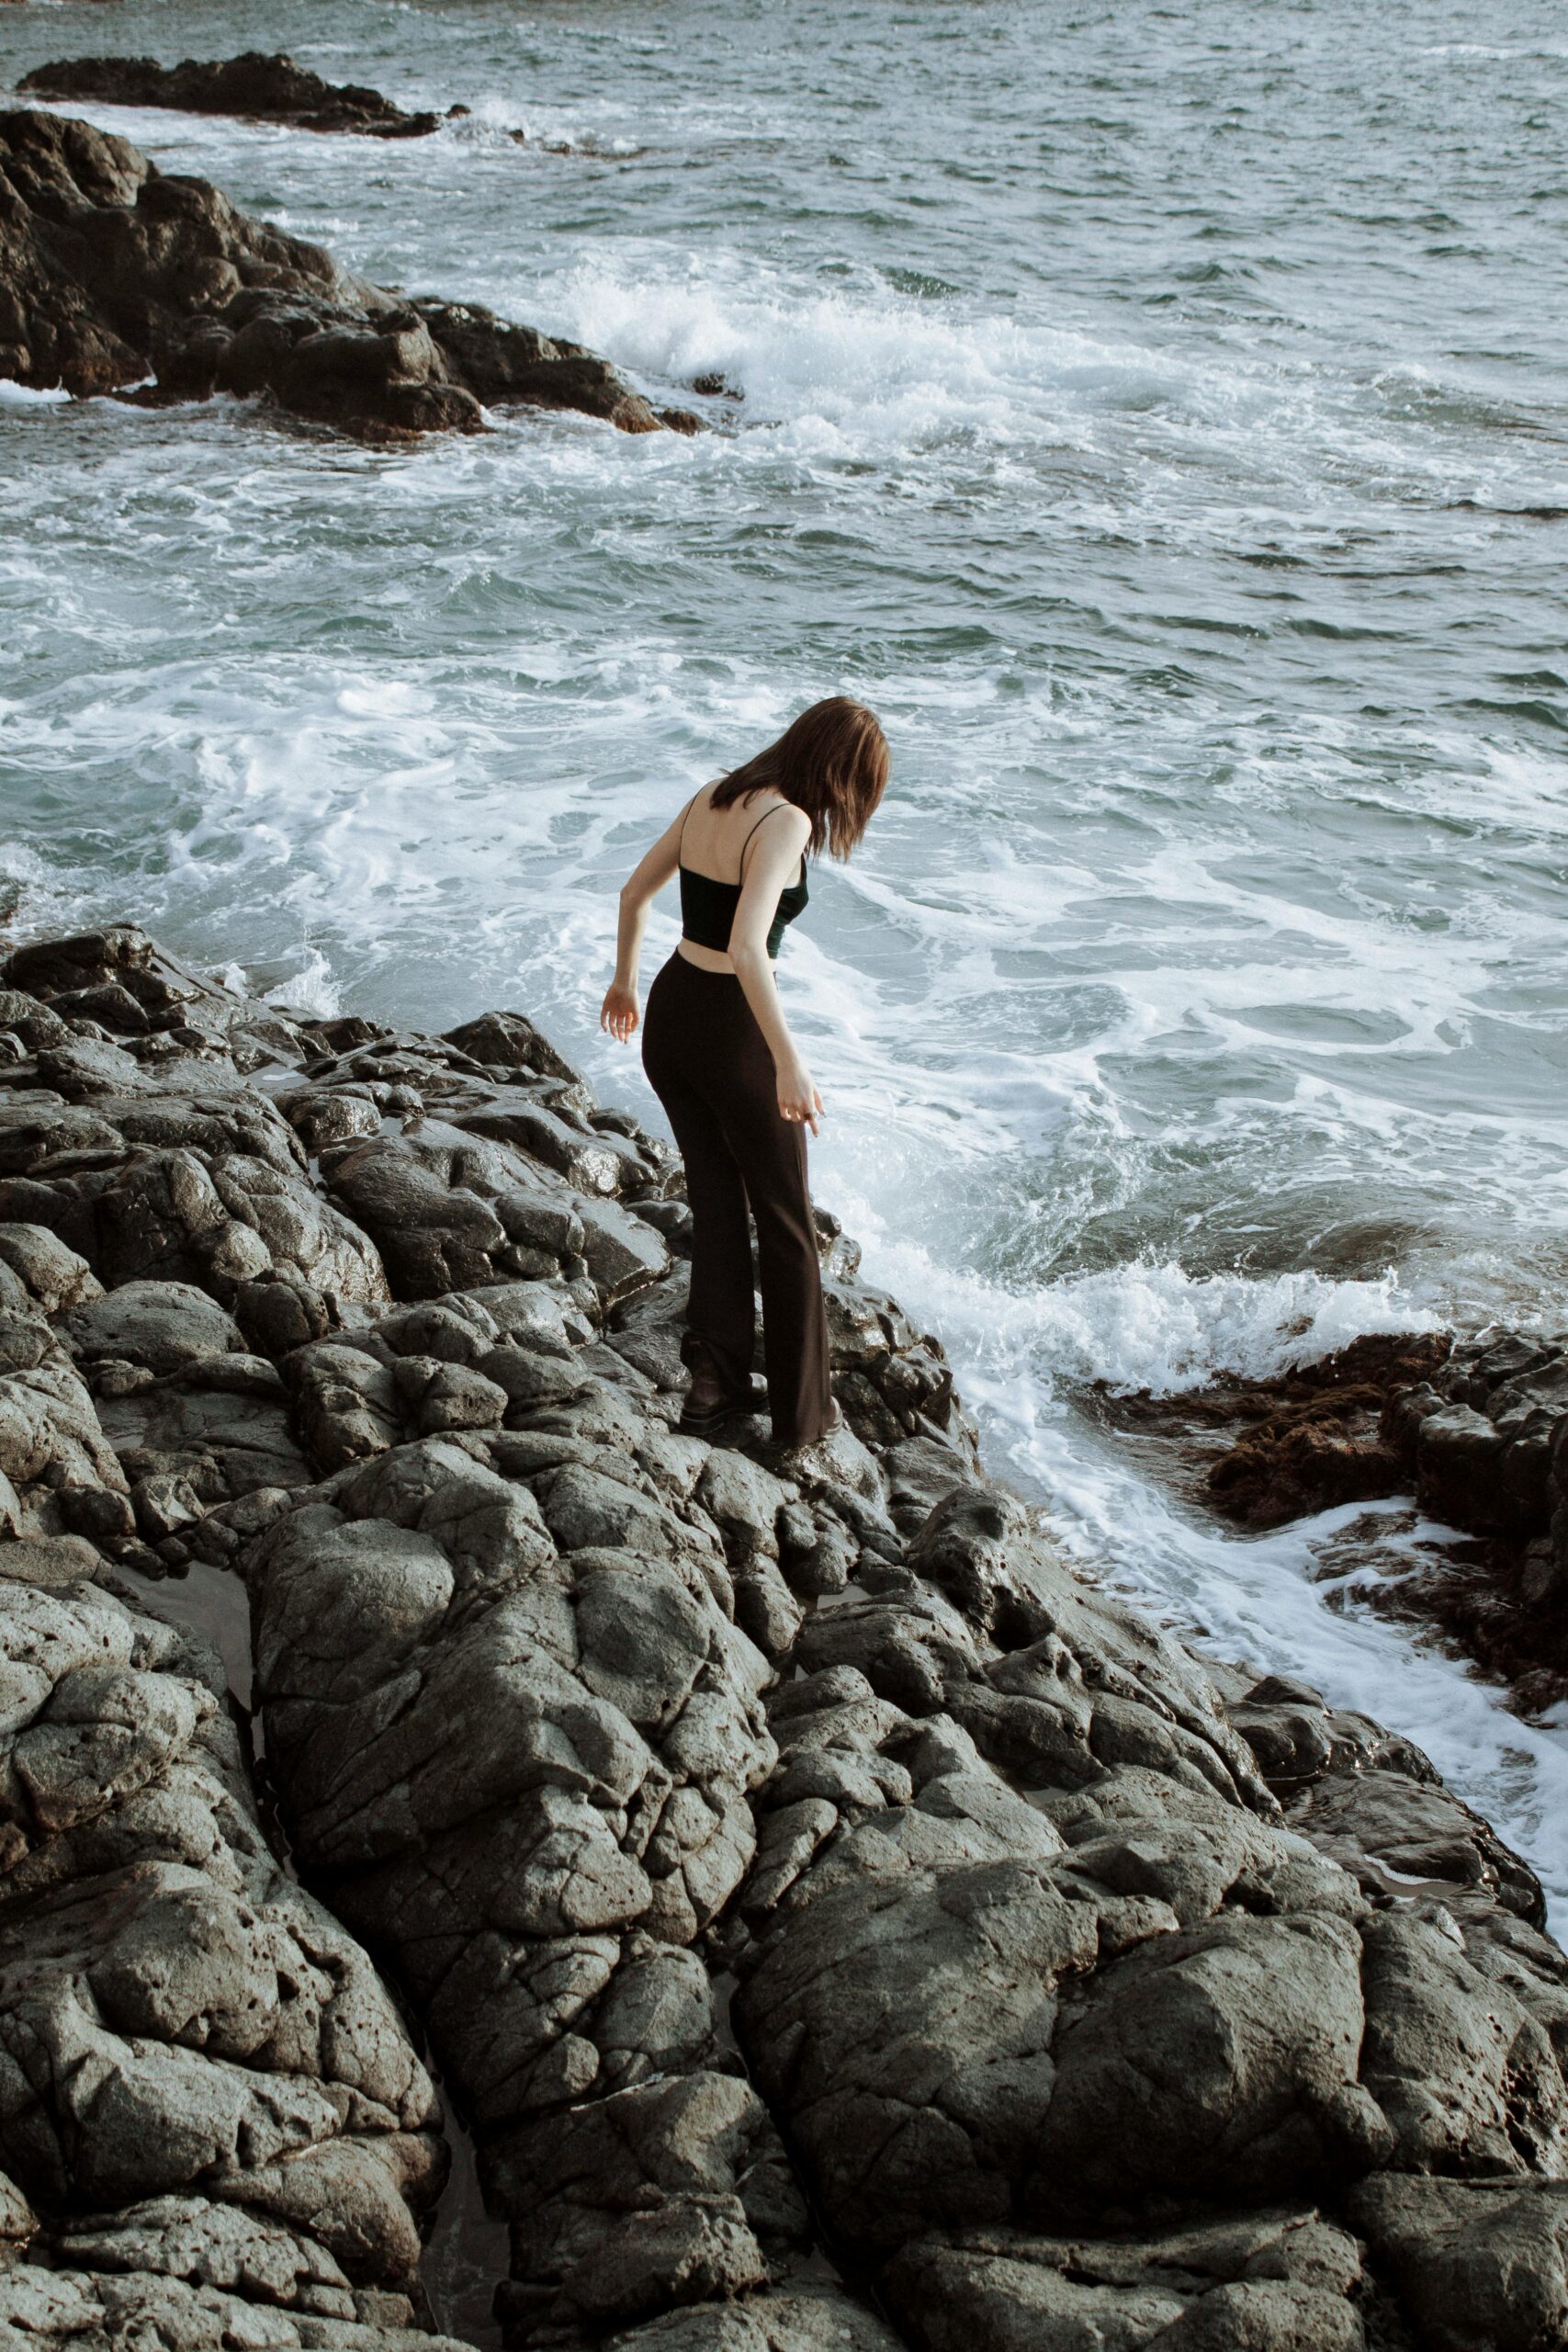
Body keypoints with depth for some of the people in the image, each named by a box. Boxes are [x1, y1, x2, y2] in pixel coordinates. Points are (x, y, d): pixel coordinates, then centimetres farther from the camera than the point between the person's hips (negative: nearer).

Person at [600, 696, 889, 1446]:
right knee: (785, 1220, 9)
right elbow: (747, 948, -31)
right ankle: (803, 1410, 19)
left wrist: (624, 979, 30)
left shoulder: (712, 797, 5)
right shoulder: (787, 822, -19)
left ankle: (715, 1379, 15)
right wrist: (790, 1062, -31)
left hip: (667, 1016, 7)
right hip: (731, 1031, -7)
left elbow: (634, 893, 16)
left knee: (716, 1201, 18)